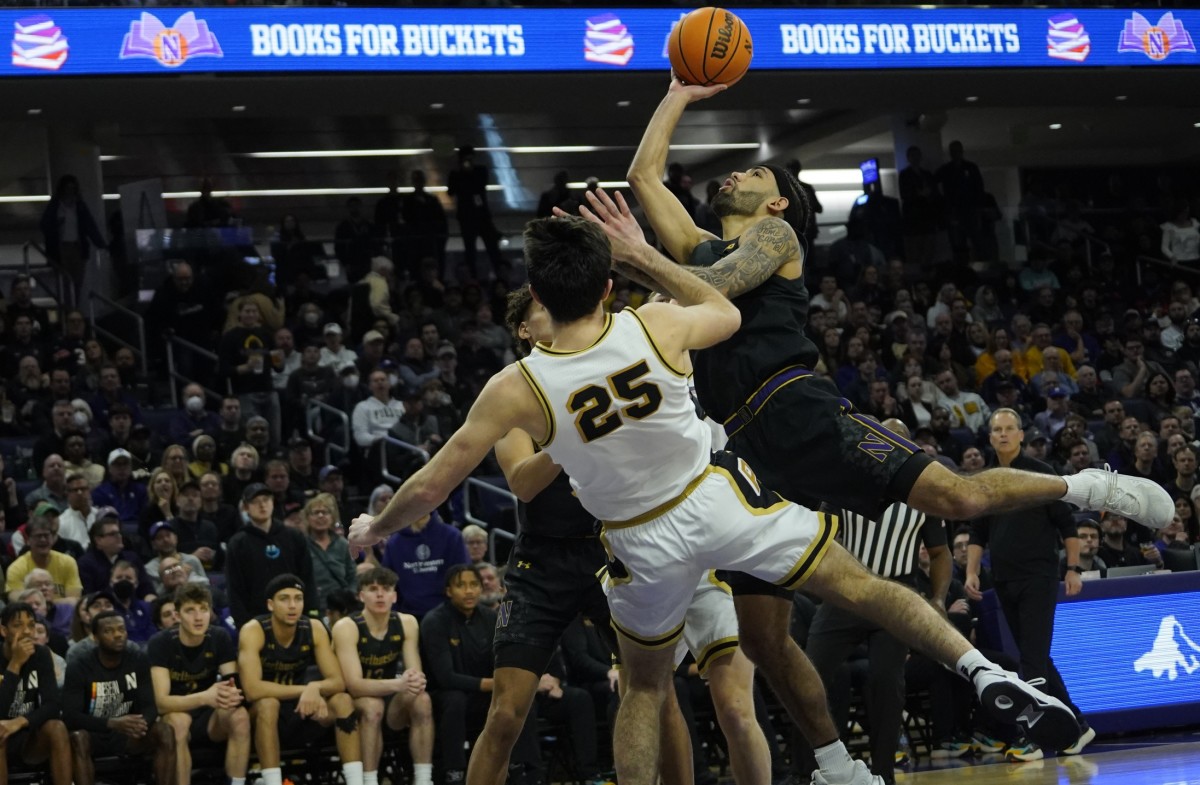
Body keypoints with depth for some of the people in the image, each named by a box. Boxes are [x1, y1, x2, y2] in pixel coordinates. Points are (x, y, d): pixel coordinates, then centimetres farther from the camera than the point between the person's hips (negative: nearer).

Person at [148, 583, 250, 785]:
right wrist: (205, 697, -44)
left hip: (208, 719, 3)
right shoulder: (160, 643, -18)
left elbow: (235, 686, -10)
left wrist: (231, 695, -37)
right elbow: (161, 702, -26)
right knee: (178, 720, -37)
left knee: (239, 716, -28)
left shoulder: (220, 638, -7)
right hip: (172, 716, -3)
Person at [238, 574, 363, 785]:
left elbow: (338, 682, -11)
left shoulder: (314, 629, -8)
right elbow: (252, 690, -33)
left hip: (301, 710, 4)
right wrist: (304, 690, -31)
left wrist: (315, 688, -34)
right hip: (261, 713, -4)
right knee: (268, 703, -35)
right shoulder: (253, 631, -21)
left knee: (343, 701, -19)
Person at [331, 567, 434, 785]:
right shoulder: (346, 627, -19)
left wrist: (415, 681, -37)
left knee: (422, 700, -26)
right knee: (372, 706, -36)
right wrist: (397, 684, -44)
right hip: (352, 703, -4)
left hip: (391, 702, 4)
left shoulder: (407, 623, -5)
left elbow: (416, 672, -11)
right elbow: (354, 686, -28)